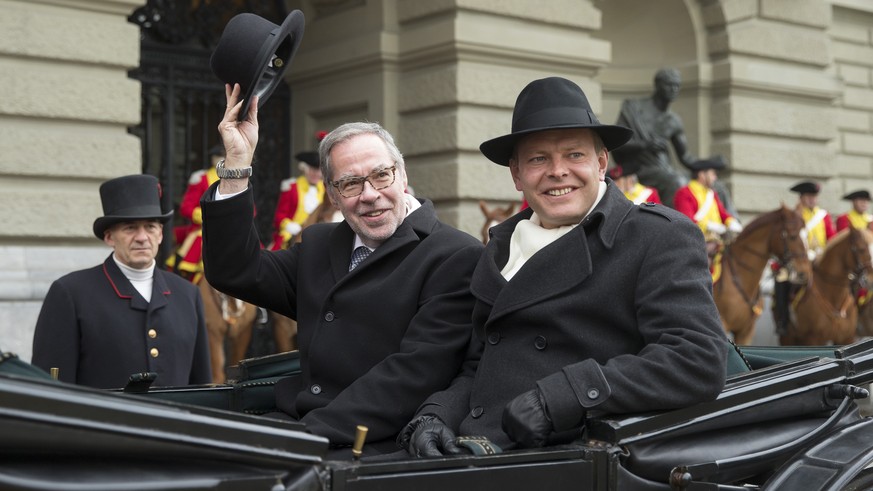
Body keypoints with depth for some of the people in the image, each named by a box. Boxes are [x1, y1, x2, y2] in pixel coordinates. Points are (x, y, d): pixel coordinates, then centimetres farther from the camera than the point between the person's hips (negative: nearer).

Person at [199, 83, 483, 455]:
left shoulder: (458, 258, -5)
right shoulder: (319, 246, 19)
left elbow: (415, 372, -15)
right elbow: (234, 271, 10)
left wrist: (312, 434, -21)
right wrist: (237, 162, 4)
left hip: (382, 447, -6)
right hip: (298, 431, 6)